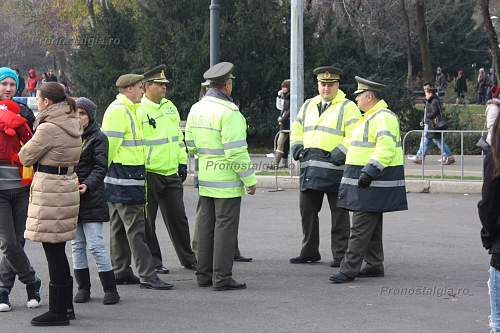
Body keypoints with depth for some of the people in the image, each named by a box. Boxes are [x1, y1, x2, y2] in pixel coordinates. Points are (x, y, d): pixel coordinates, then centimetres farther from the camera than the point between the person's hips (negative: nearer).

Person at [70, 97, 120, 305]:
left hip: (91, 198, -6)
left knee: (95, 245, -8)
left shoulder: (98, 138, -2)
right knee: (77, 245, 9)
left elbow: (100, 167, -8)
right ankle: (83, 287, 17)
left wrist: (87, 185, -23)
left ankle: (110, 289, -2)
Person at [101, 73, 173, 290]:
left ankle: (120, 272, 20)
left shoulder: (128, 110, 20)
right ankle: (147, 276, -11)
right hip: (124, 178, -11)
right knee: (135, 229, -10)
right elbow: (110, 144, -18)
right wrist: (105, 172, -18)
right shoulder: (118, 111, -14)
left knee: (119, 227, 14)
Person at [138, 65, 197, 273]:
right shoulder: (139, 111, -10)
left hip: (171, 173, 7)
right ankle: (152, 262, 10)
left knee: (178, 217, 13)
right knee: (147, 221, 2)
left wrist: (183, 162, 17)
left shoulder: (169, 106, 13)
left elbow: (178, 136, 21)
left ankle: (188, 258, 22)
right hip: (149, 175, -7)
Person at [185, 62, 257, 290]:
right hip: (226, 180, -8)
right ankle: (222, 278, -2)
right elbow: (236, 151, -20)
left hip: (204, 177, 8)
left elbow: (190, 144, 13)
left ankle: (203, 274, 18)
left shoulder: (196, 109, 8)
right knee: (225, 226, -3)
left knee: (205, 224, 12)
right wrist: (249, 179, -13)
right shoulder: (229, 112, -17)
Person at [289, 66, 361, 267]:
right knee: (307, 210, 10)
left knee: (339, 213, 0)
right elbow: (297, 129, 26)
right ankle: (309, 252, 22)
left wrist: (340, 153, -19)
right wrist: (297, 147, 9)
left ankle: (340, 255, 5)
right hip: (310, 167, 6)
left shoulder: (347, 107, -2)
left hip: (334, 167, -6)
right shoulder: (308, 105, 17)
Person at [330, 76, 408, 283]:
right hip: (365, 180, 11)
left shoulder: (383, 118, -16)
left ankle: (349, 269, -11)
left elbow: (386, 148, -27)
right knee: (371, 226, 14)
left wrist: (370, 171, -31)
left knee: (361, 226, -11)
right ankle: (375, 265, 20)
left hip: (374, 181, -11)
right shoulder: (370, 117, 19)